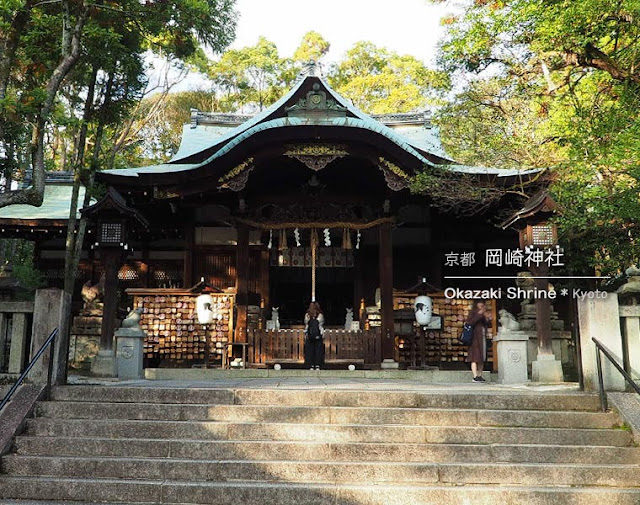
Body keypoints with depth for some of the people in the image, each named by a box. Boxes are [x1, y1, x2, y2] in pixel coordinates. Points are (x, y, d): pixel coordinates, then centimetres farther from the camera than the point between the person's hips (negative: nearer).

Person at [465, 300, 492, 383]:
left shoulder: (484, 313, 15)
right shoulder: (473, 312, -3)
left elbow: (488, 324, 15)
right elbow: (469, 322, -18)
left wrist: (488, 319, -4)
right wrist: (479, 314, -17)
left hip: (483, 338, 7)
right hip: (475, 338, -7)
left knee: (482, 358, 7)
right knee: (475, 357, -11)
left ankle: (480, 376, 12)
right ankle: (475, 377, -14)